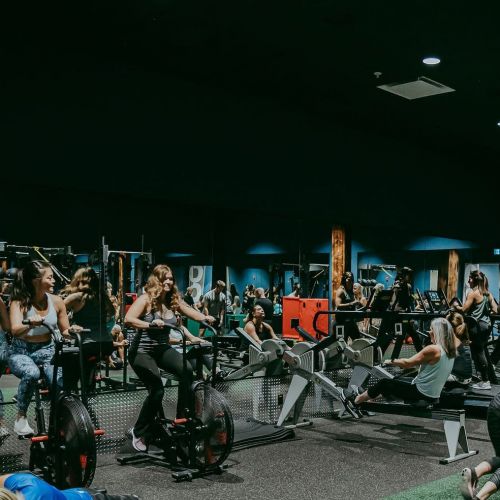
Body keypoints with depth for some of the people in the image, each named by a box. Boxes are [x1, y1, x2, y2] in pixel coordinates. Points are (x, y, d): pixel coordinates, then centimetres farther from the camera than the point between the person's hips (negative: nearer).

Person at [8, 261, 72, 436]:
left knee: (62, 383, -27)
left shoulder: (56, 301, -3)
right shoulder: (19, 302, -12)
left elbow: (65, 332, 7)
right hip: (21, 353, -2)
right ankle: (21, 418, -13)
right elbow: (15, 331, -27)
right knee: (32, 374, -37)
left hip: (47, 351, 2)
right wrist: (30, 324, -48)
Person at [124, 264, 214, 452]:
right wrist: (150, 324, -43)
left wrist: (206, 318, -21)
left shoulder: (173, 300, 2)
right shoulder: (146, 298, -14)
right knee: (156, 390, -20)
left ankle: (182, 418, -5)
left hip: (163, 348, 5)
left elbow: (191, 312, 0)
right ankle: (139, 432, 1)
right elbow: (128, 319, -27)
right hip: (142, 351, -5)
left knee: (187, 371, -21)